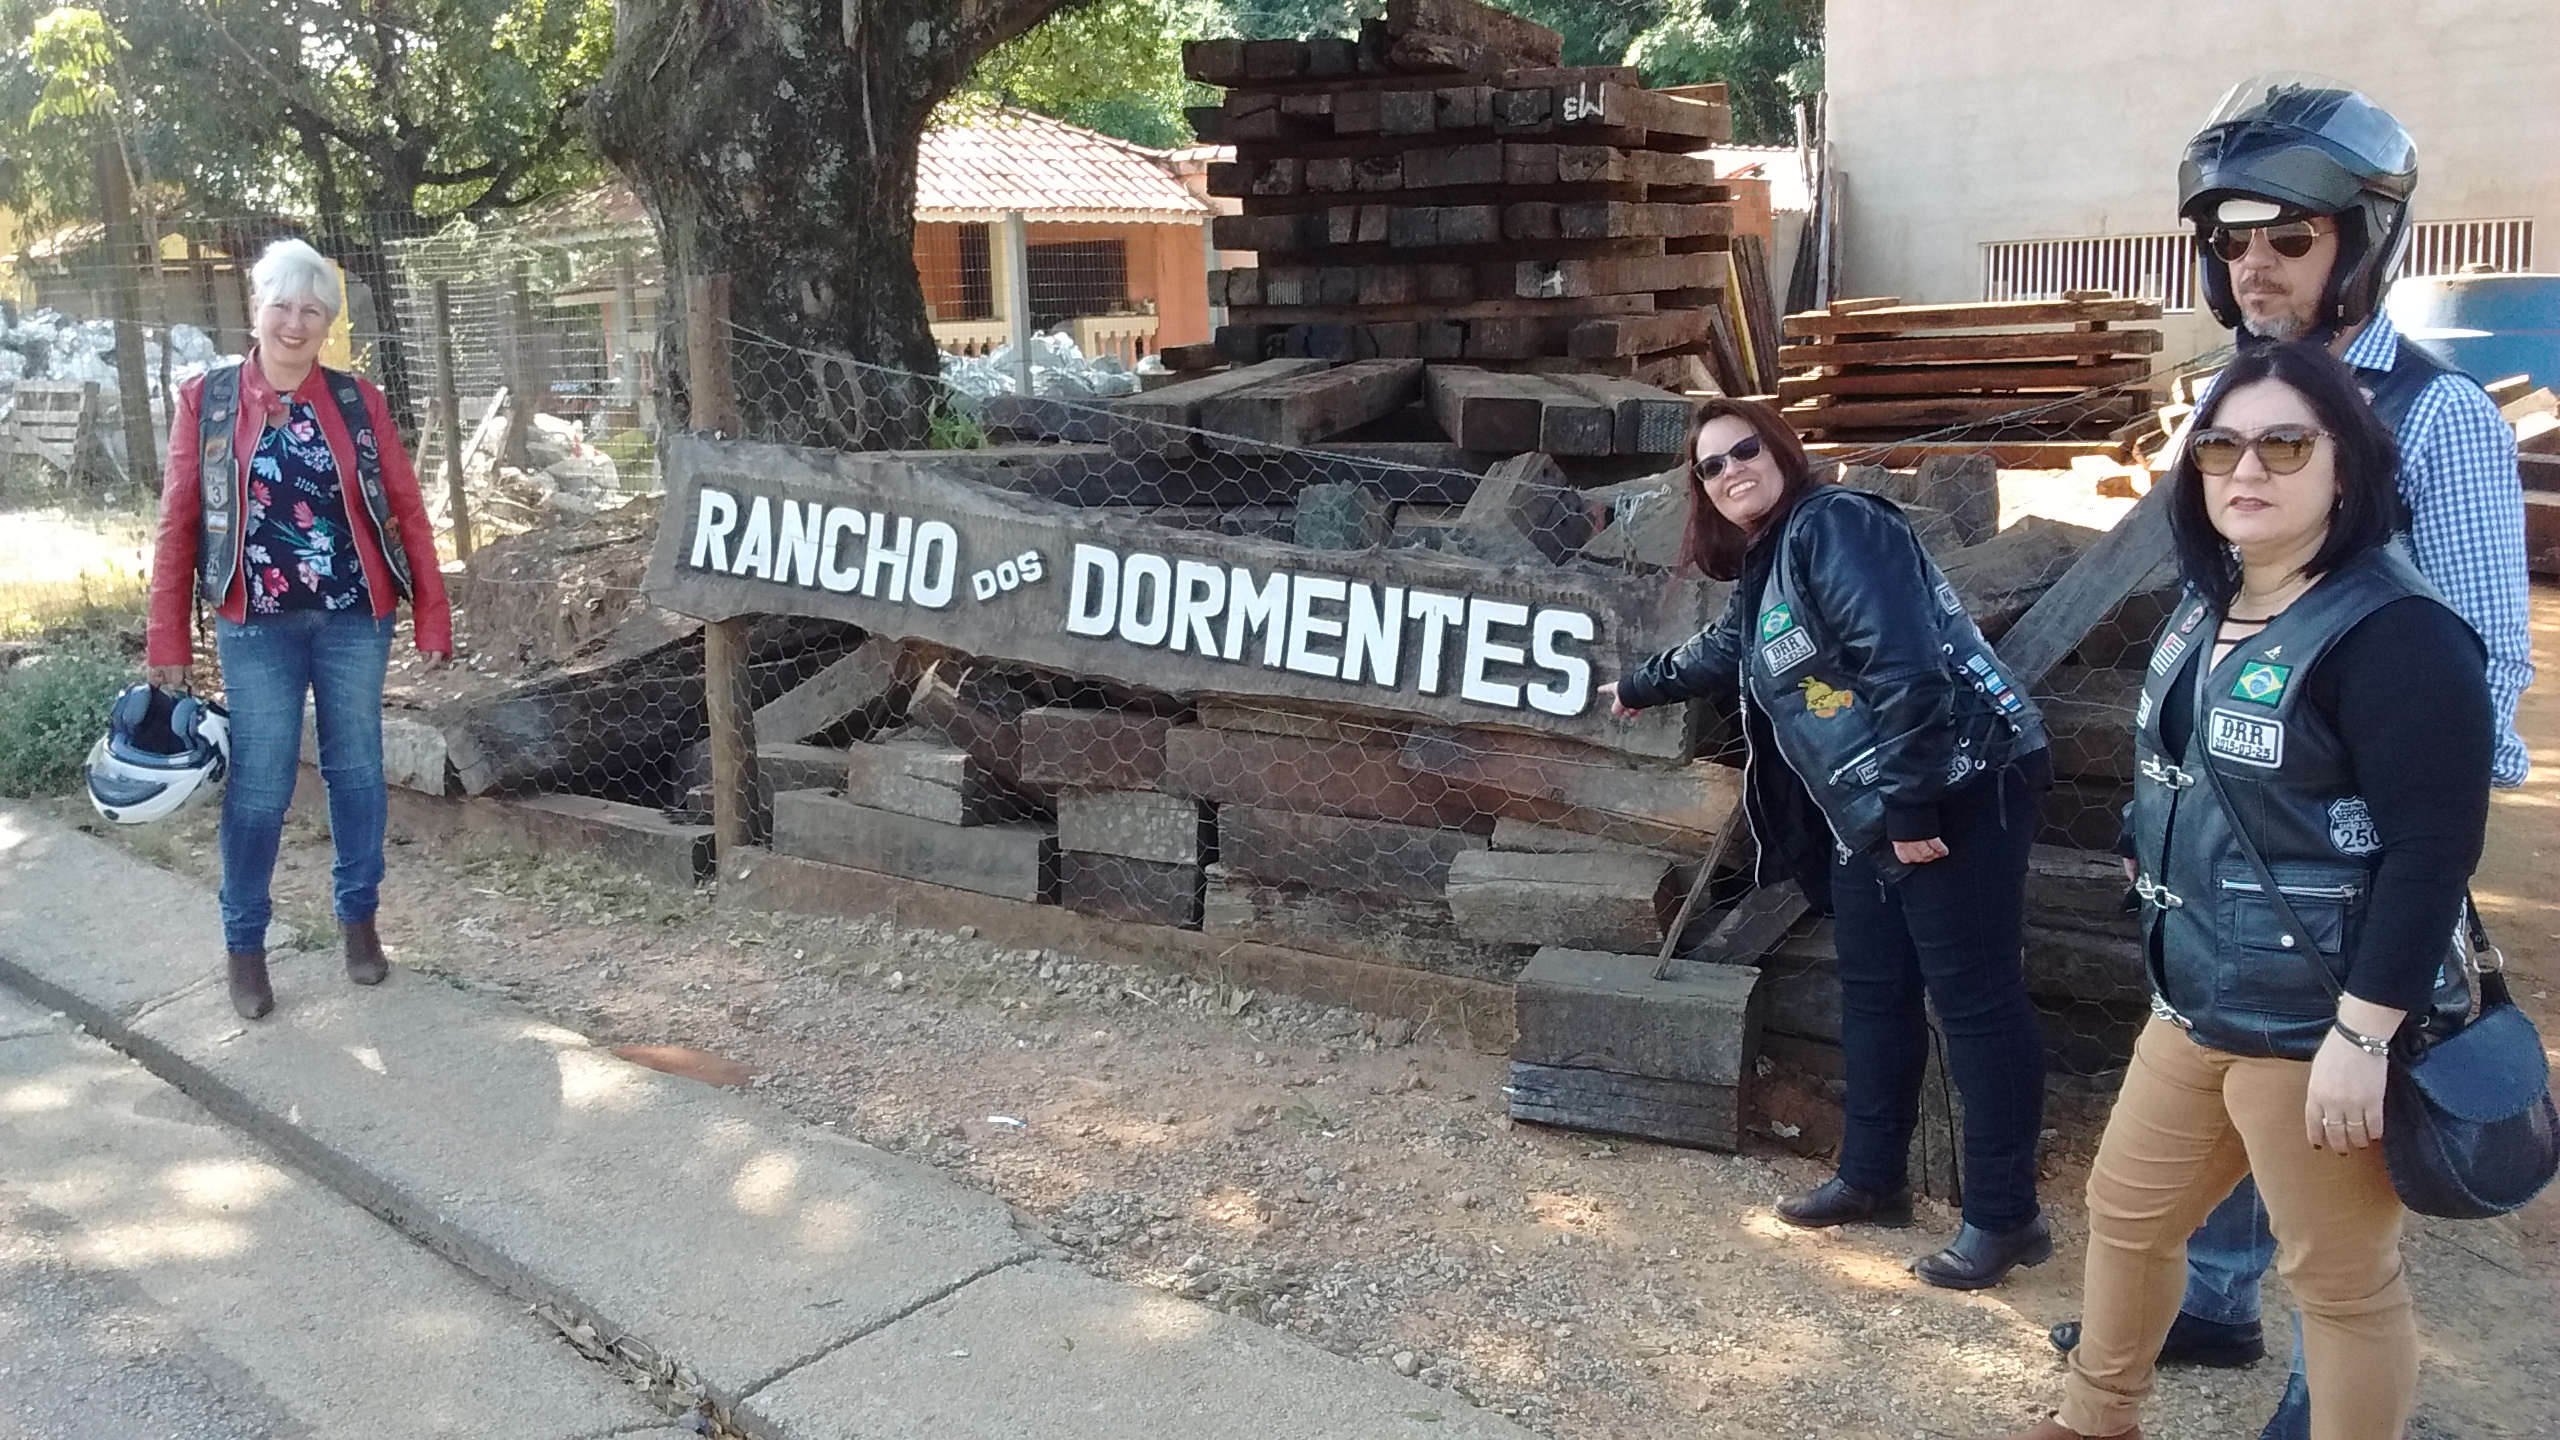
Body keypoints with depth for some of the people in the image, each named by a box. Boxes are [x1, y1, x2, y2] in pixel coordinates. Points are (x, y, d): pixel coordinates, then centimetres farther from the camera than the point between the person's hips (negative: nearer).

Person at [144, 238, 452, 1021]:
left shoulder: (356, 400, 2)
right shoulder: (206, 399, 0)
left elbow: (404, 508, 2)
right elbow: (179, 522, 0)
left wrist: (432, 614, -2)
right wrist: (168, 640, -2)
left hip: (355, 618, 1)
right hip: (257, 625, -1)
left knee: (357, 768, 10)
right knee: (258, 785, 2)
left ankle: (359, 916, 26)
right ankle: (244, 943, 16)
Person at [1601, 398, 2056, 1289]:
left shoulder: (1835, 525, -13)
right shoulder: (1762, 570, 17)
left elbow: (1906, 665, -22)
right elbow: (1725, 652, 40)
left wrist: (1909, 807, -23)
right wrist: (1643, 685, 56)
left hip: (1959, 795, -10)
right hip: (1869, 816, 10)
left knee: (1976, 1000, -4)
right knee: (1874, 995, 15)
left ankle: (2004, 1216, 5)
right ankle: (1872, 1179, 28)